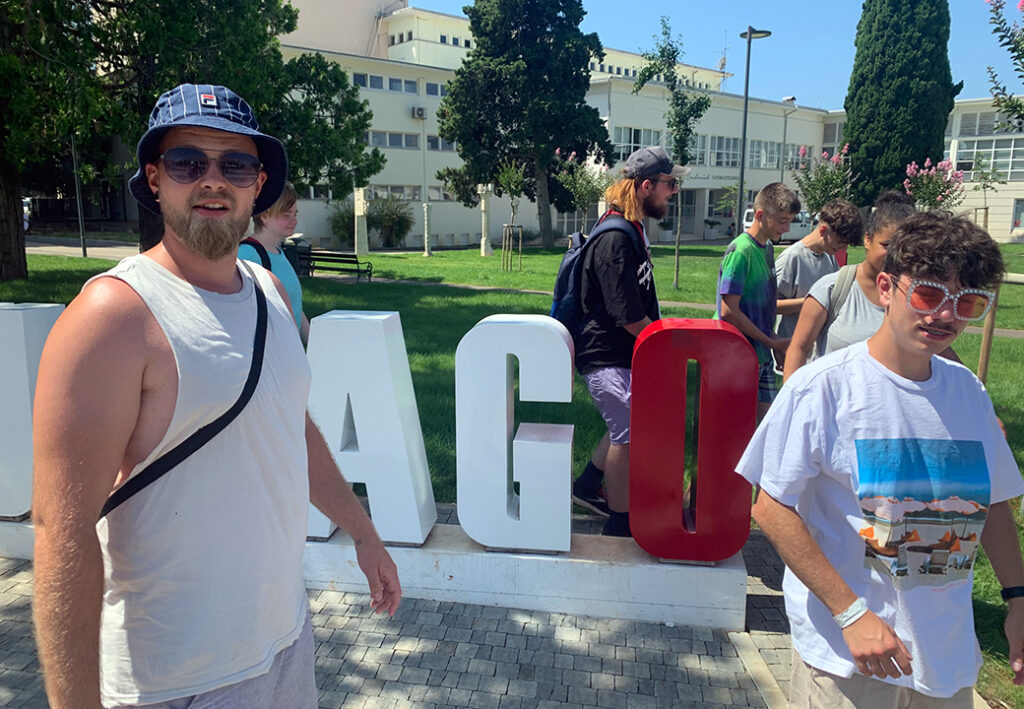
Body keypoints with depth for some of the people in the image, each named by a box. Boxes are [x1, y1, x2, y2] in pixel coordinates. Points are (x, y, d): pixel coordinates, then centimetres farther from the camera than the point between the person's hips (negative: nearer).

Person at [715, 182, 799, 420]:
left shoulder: (768, 247, 10)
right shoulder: (741, 251, -17)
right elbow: (728, 311, -21)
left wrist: (776, 342, 12)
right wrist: (771, 342, -15)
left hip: (762, 355, 8)